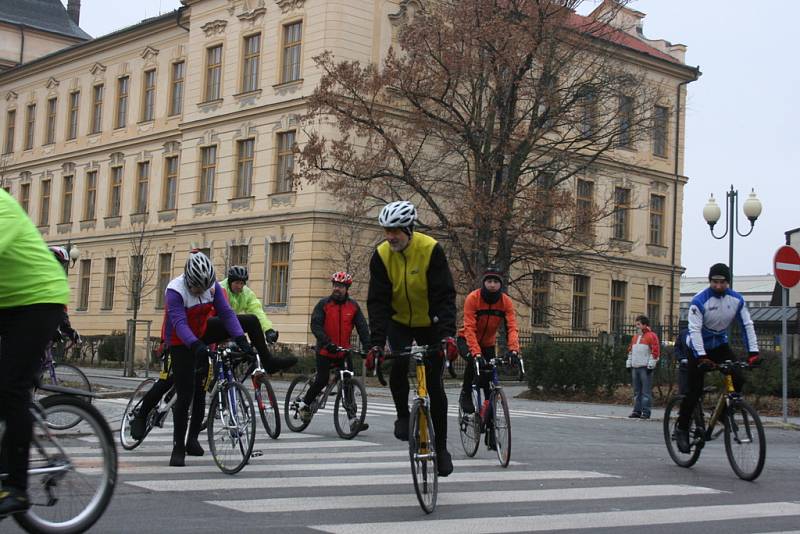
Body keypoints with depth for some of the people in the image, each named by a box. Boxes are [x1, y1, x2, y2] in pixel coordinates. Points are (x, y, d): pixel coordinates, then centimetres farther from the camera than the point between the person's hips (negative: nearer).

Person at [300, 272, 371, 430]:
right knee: (322, 380, -7)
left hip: (344, 351, 3)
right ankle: (305, 403, 19)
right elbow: (315, 325, -15)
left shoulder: (353, 306, 2)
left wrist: (367, 346, -14)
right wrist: (327, 342, -28)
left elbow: (362, 327, -1)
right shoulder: (323, 304, -6)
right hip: (325, 351, -3)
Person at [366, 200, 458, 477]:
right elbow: (377, 301, -19)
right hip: (399, 322, 1)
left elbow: (445, 295, -25)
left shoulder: (431, 249, -23)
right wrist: (376, 342, -30)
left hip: (430, 324, -1)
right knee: (399, 364, -27)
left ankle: (441, 447, 10)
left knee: (435, 386, -3)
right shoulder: (381, 255, -17)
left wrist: (448, 334, -38)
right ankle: (403, 415, -1)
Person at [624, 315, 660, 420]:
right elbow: (630, 351, 26)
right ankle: (637, 411, 13)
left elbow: (655, 351, -9)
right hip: (635, 367, 8)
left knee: (646, 391, -7)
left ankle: (646, 412, -7)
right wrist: (629, 365, 19)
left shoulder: (651, 336, -3)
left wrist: (651, 365, -13)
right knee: (637, 391, 9)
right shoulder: (635, 337, 21)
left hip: (645, 368, -8)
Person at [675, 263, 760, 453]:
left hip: (720, 345, 4)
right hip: (699, 348, -4)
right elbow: (695, 330, -25)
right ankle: (681, 428, 7)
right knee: (695, 391, -8)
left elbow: (747, 325, -5)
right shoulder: (699, 301, -20)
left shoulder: (736, 300, -6)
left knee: (738, 379, -17)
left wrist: (753, 352, -16)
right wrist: (702, 357, -35)